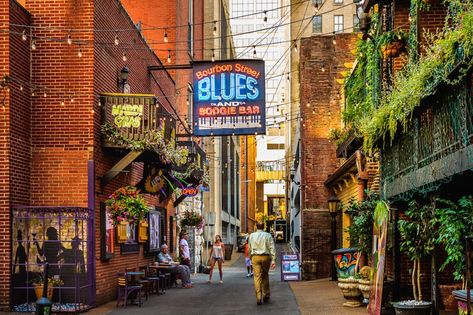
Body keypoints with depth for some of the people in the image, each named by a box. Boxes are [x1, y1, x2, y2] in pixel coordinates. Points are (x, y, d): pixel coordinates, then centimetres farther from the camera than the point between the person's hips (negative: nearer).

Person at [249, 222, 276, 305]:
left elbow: (250, 248, 13)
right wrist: (273, 260, -6)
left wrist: (250, 258, 25)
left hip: (255, 257, 0)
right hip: (265, 257, 0)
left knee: (257, 277, -2)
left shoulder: (252, 235, 6)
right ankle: (266, 296, 19)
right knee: (265, 276, 15)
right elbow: (272, 248, -5)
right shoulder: (267, 235, 0)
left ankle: (258, 298, -8)